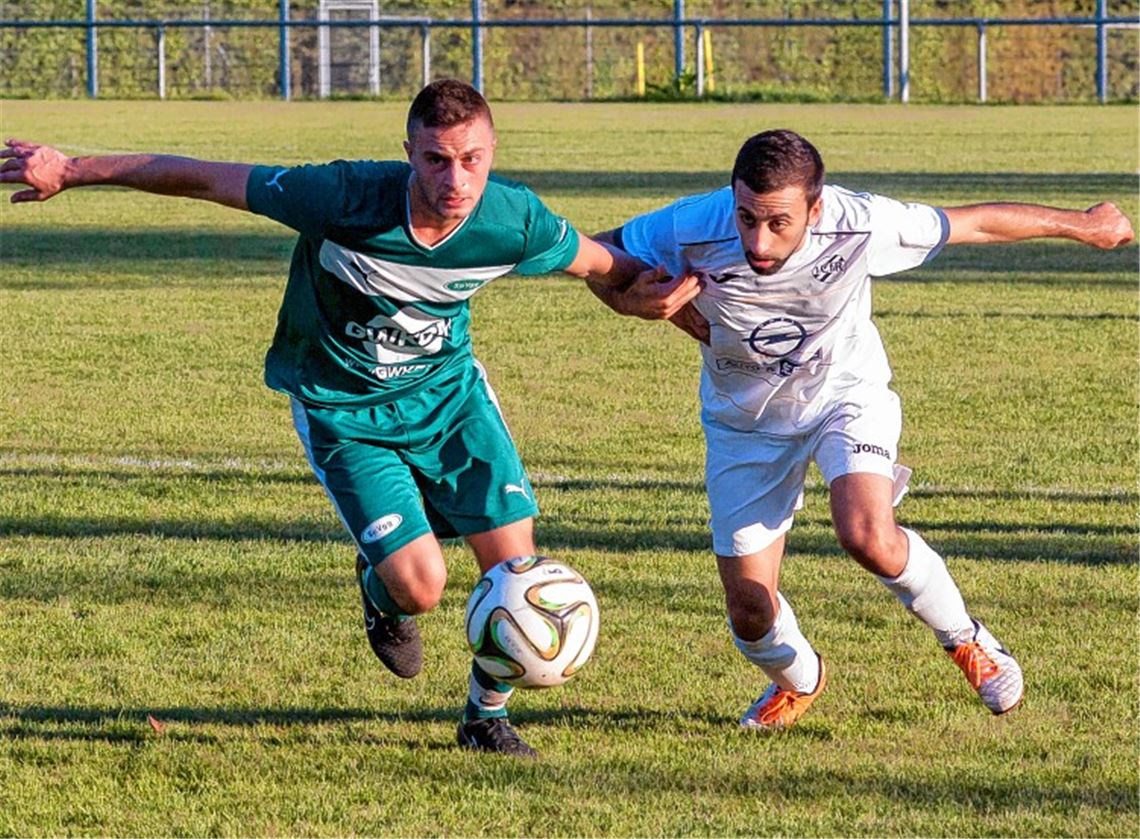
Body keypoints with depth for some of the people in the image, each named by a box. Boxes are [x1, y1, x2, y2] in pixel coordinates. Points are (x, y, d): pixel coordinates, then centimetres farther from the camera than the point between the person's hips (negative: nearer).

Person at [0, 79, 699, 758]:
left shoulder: (517, 222, -23)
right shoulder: (343, 199, -33)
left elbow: (599, 261, 0)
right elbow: (203, 179, -22)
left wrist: (644, 292, -21)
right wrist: (71, 172, -20)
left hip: (449, 387, 3)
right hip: (341, 408, -3)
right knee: (420, 584, -14)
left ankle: (487, 716, 24)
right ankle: (382, 597, 27)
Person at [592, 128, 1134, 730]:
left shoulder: (858, 225, -31)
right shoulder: (690, 231, -31)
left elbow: (975, 224, -15)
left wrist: (1080, 224, -1)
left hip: (846, 391, -2)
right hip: (744, 420, 2)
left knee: (867, 538, -28)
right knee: (749, 608, -1)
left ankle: (964, 639, 2)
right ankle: (797, 680, 36)